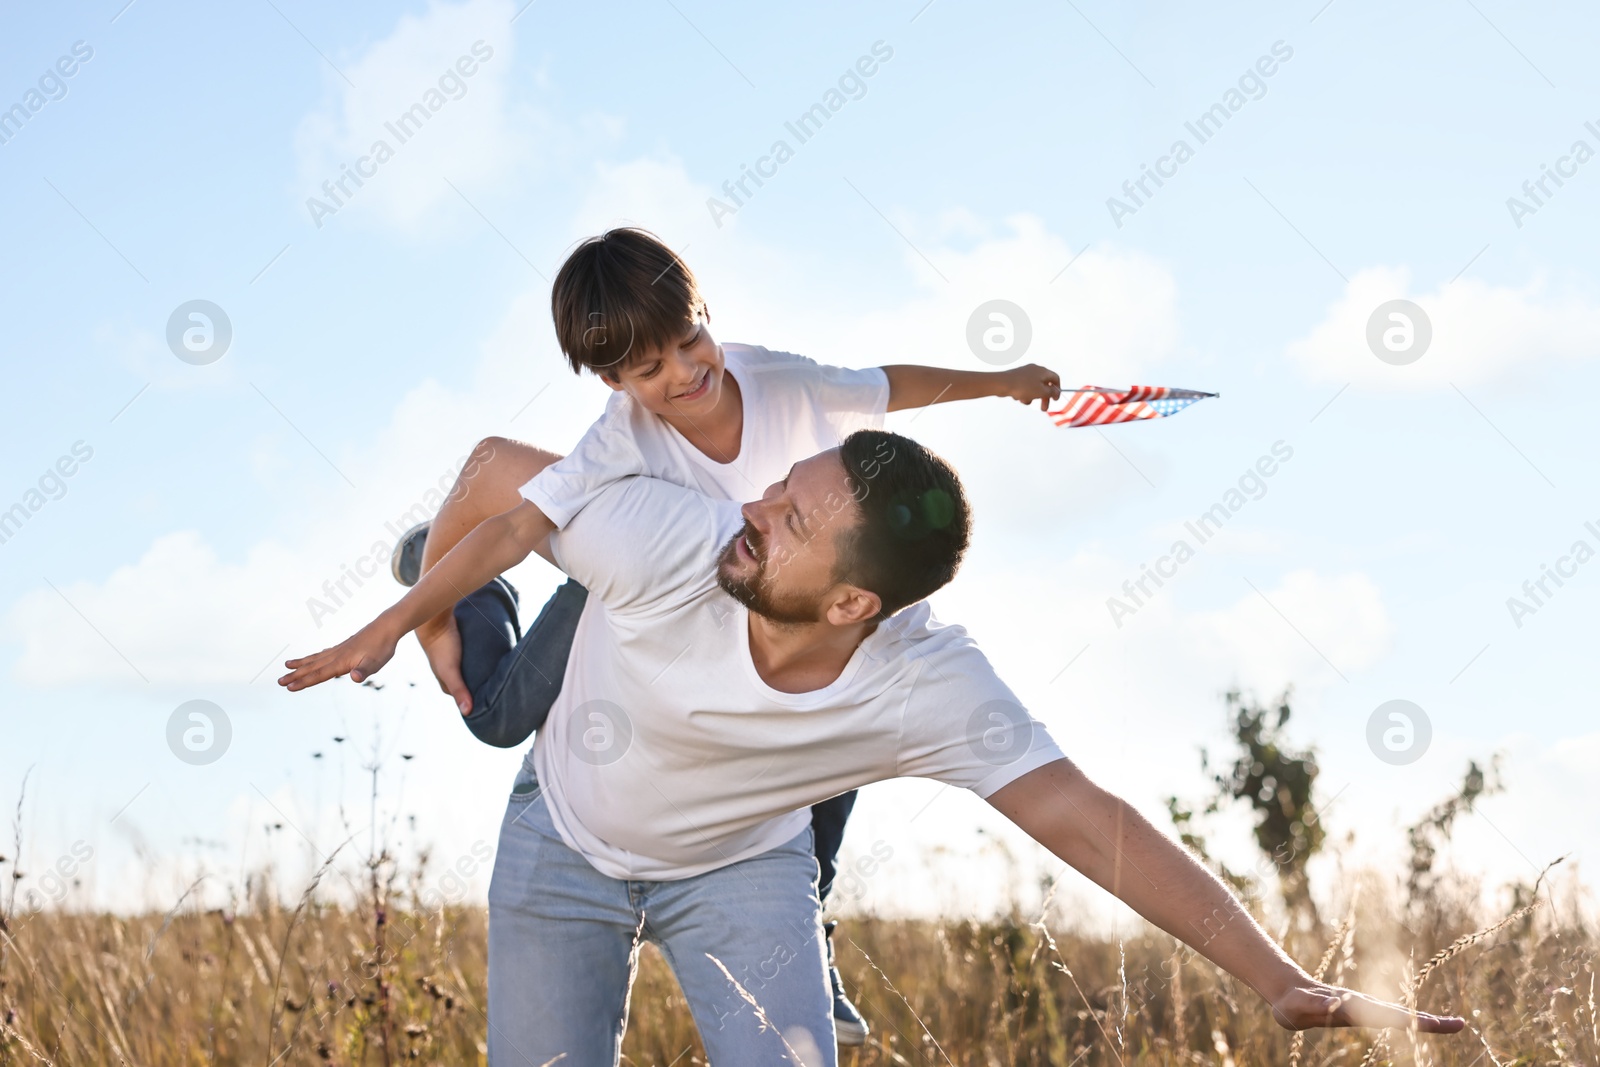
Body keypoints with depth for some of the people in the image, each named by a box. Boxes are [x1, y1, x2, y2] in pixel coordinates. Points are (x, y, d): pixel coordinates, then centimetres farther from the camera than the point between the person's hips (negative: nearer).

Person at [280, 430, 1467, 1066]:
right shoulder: (666, 534, -37)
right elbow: (512, 523, -16)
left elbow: (1090, 820, -35)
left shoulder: (930, 690, -34)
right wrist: (389, 630, 0)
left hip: (742, 865, 0)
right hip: (565, 840, 0)